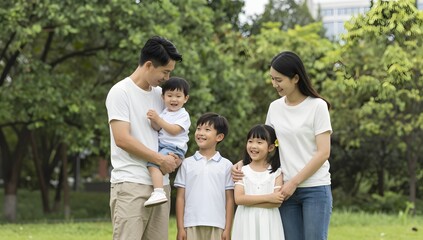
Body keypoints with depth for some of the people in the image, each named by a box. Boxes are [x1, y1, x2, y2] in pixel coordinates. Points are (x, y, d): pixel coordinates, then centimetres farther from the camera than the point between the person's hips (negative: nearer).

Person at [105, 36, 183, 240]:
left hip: (160, 184, 7)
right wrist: (161, 159, -10)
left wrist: (174, 157, 1)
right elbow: (122, 139, -14)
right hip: (130, 184, -7)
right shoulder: (121, 92, -5)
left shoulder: (159, 94, 16)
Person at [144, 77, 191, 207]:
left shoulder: (183, 115, -4)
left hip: (174, 148, -9)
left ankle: (159, 192, -39)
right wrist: (153, 120, -15)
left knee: (153, 162, -27)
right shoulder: (164, 112, 16)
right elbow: (157, 128, 6)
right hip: (161, 146, 9)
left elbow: (174, 130, -17)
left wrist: (158, 119, -20)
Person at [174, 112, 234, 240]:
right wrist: (180, 228, 0)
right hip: (191, 226, 0)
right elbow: (180, 197, 6)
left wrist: (228, 229, -1)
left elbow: (229, 199, 5)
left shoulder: (226, 165, 6)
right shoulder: (187, 163, 7)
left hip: (217, 227, 0)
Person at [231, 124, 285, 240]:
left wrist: (249, 201, -12)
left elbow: (277, 202, -9)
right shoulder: (242, 171, 4)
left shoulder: (276, 172, 1)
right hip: (247, 223, 1)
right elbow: (238, 198, -9)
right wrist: (268, 197, -14)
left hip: (268, 223, -1)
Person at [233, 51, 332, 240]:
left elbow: (323, 153, -10)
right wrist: (243, 163, -1)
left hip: (315, 189, -4)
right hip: (287, 189, 5)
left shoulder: (317, 106, -6)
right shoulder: (275, 107, 9)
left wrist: (294, 182, -13)